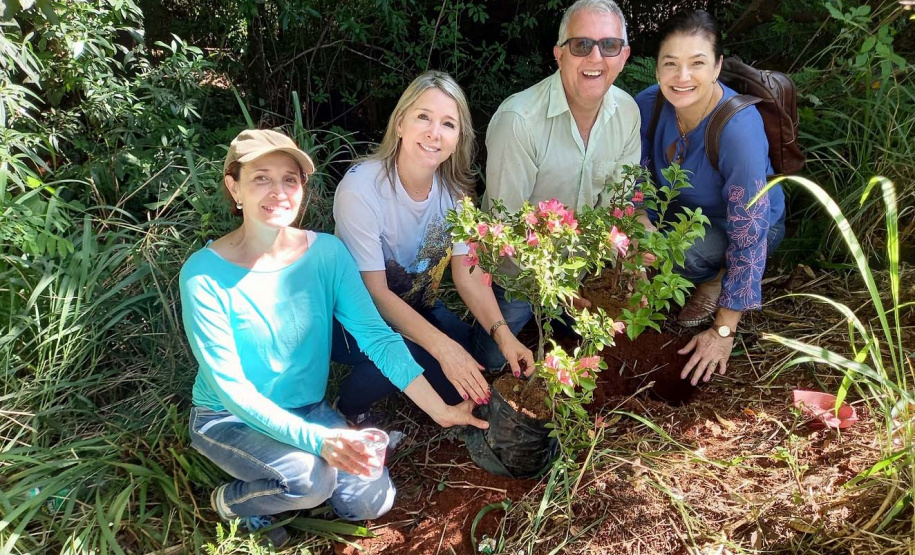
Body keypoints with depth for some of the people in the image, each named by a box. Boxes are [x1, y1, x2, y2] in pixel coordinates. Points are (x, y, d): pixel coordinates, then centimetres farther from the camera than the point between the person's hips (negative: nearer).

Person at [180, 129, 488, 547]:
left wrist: (440, 410, -23)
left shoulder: (327, 252, -12)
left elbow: (377, 336, -15)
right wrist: (316, 439, -35)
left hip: (308, 409, 4)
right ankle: (231, 501, 5)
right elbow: (230, 387, -24)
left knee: (373, 500, -8)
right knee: (312, 481, -29)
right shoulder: (204, 274, -23)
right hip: (228, 418, -4)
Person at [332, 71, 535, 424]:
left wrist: (501, 333, -23)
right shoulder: (361, 188, -26)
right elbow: (375, 293, -25)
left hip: (418, 307, 6)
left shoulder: (453, 186, -8)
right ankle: (346, 413, -3)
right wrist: (443, 348, -33)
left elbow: (468, 273, -7)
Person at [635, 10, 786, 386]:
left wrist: (723, 332, -29)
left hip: (744, 223, -5)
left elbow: (749, 236, -31)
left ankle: (716, 280, 0)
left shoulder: (739, 129, -35)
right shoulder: (648, 104, -20)